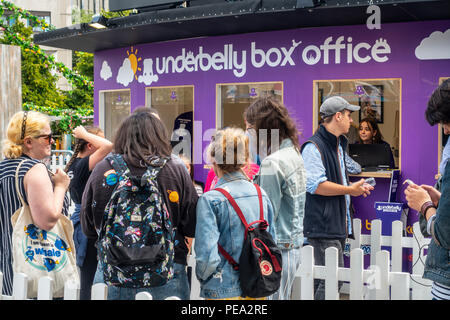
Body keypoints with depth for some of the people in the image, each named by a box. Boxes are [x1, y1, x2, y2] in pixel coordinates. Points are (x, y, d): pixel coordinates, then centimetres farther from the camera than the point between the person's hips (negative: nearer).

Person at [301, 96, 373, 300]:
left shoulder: (338, 145, 21)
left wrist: (355, 188, 17)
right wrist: (349, 190, -14)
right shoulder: (314, 147, -13)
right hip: (322, 228, -10)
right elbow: (315, 185, -21)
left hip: (338, 226, 10)